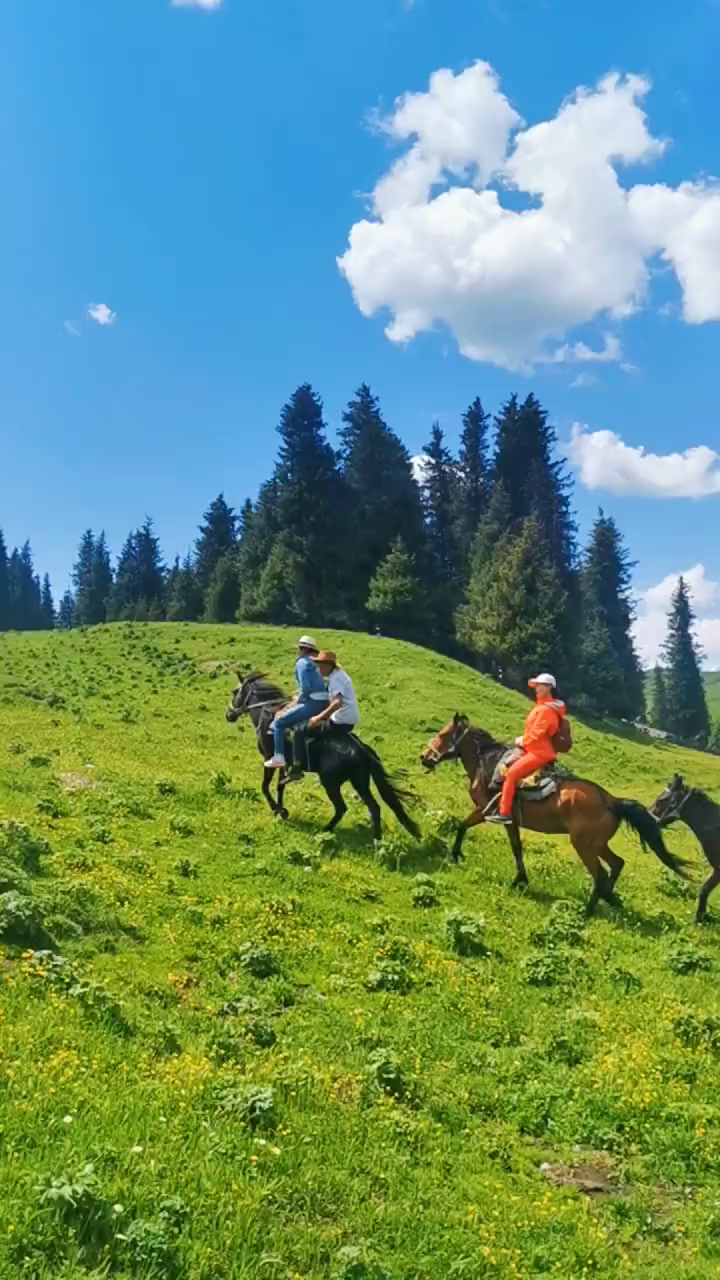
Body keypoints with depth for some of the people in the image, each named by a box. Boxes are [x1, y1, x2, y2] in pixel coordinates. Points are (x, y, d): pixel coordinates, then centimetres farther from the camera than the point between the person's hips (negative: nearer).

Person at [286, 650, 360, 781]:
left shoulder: (335, 678, -15)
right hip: (350, 721, 10)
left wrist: (319, 717, -28)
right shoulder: (339, 675, 16)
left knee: (300, 732, -7)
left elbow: (337, 702, -29)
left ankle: (297, 769, -10)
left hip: (341, 722, -10)